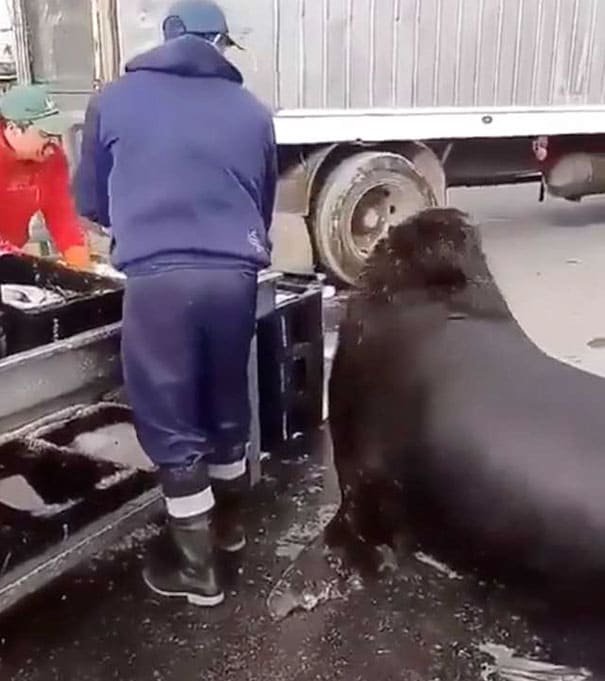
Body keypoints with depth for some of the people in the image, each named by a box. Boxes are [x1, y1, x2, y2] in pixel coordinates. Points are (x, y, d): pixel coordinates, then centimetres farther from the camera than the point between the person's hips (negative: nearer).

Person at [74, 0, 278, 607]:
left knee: (170, 422, 9)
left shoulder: (115, 100, 12)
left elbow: (91, 202, 20)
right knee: (226, 402, 22)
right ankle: (228, 520, 42)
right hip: (234, 275, 3)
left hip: (157, 278, -3)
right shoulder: (251, 111, 14)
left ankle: (194, 566, 20)